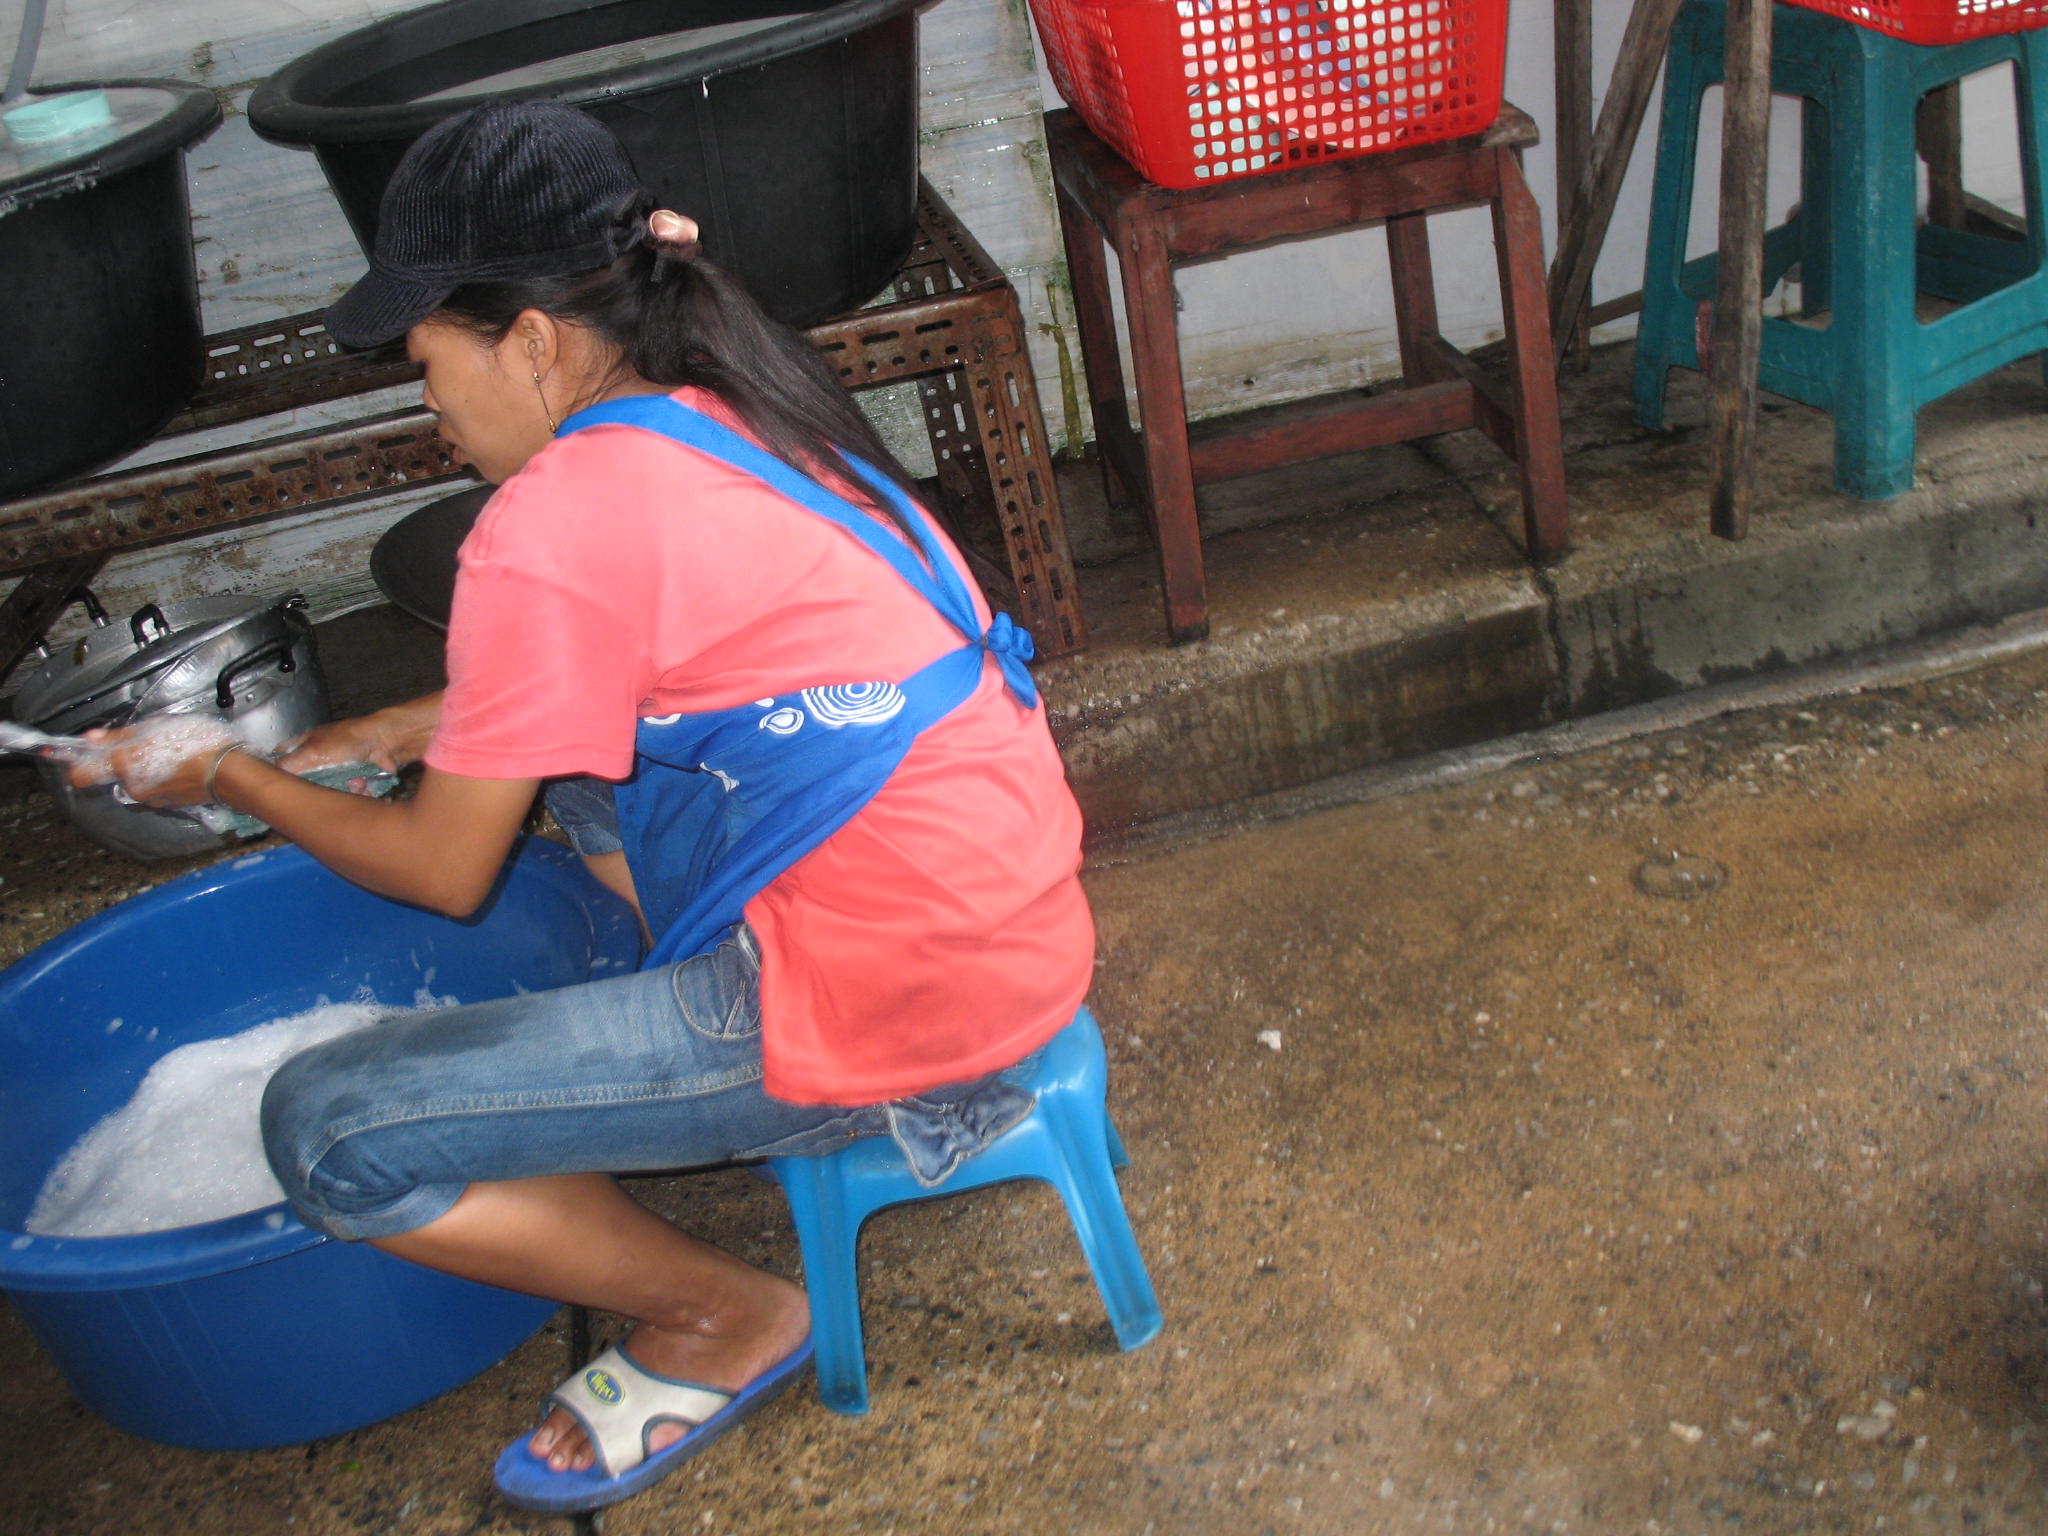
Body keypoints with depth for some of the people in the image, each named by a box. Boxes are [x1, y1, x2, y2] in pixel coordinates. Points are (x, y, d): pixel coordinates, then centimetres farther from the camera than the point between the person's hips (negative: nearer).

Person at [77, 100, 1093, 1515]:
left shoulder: (554, 527, -18)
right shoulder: (725, 412, 8)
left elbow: (447, 873, -5)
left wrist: (233, 778, 11)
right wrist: (439, 726, 22)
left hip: (908, 1012, -9)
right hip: (1008, 912, 9)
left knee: (330, 1133, -5)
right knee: (575, 764, 26)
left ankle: (729, 1325, 12)